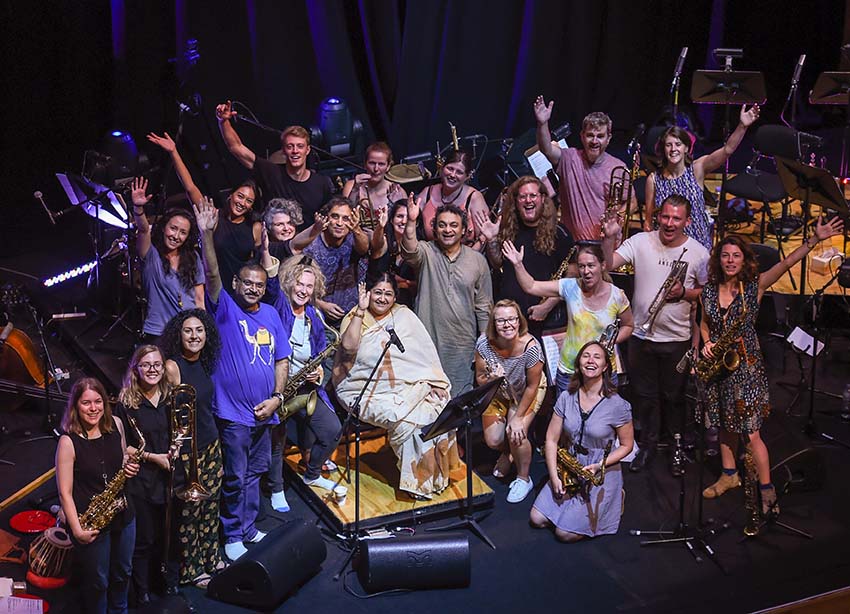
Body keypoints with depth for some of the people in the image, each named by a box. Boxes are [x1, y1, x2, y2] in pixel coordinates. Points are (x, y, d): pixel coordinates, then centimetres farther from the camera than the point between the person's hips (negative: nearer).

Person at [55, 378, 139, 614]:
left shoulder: (116, 424, -5)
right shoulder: (68, 441, -20)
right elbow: (65, 492, -16)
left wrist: (131, 467, -8)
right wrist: (77, 530, -22)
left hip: (122, 514, 5)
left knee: (122, 573, 24)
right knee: (97, 582, 13)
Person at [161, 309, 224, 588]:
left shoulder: (203, 363, 5)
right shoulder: (172, 367, -17)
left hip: (210, 444, 7)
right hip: (186, 449, -7)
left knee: (210, 505, 17)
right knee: (189, 510, 6)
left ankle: (210, 559, 34)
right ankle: (191, 570, 22)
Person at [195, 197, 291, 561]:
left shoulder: (271, 315, 7)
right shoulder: (225, 309, -7)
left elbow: (282, 359, 9)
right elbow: (212, 274, -24)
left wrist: (277, 397, -3)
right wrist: (206, 234, -37)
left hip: (264, 411, 5)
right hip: (233, 412, -5)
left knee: (254, 473, 17)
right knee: (235, 477, 4)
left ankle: (249, 529, 32)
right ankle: (233, 536, 19)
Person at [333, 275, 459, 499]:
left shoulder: (404, 316, 11)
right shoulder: (355, 318, 2)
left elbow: (425, 351, 8)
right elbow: (348, 347, -18)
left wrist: (434, 381, -4)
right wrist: (361, 310, -16)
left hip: (408, 386, 3)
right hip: (368, 391, -3)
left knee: (437, 409, -21)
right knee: (405, 419, -27)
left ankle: (433, 474, -3)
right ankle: (416, 480, -9)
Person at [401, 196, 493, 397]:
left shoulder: (478, 260, 5)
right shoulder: (426, 252, 0)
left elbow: (484, 306, 9)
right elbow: (409, 252, -25)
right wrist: (411, 222, -41)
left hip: (463, 345, 1)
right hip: (428, 342, -1)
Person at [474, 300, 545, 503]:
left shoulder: (531, 347, -33)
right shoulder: (484, 343, -27)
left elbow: (532, 386, -21)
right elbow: (479, 379, -14)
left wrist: (518, 417, -17)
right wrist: (490, 378, -38)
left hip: (526, 393, -3)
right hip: (497, 393, 3)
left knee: (516, 434, -22)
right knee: (493, 441, -5)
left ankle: (523, 479, 6)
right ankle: (507, 452, 35)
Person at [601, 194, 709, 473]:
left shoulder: (698, 253, -7)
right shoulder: (640, 242, -7)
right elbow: (608, 264, -17)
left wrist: (685, 293, -15)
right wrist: (610, 238, -33)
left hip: (678, 339, -1)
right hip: (642, 335, 1)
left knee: (676, 397, 13)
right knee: (645, 394, 16)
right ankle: (647, 443, 35)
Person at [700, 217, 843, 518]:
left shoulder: (755, 286, -7)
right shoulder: (709, 290, 3)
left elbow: (786, 263, -19)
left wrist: (815, 239, -29)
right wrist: (707, 343, -2)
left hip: (746, 365, -4)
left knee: (750, 432, -5)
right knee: (724, 423, 15)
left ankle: (767, 490, 6)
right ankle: (729, 475, 33)